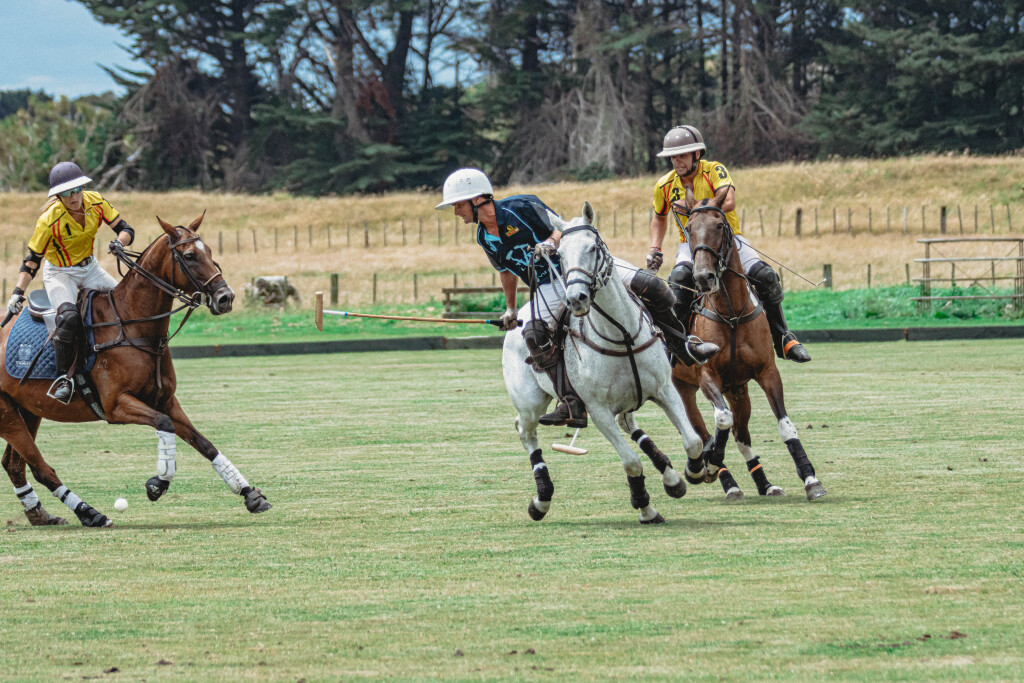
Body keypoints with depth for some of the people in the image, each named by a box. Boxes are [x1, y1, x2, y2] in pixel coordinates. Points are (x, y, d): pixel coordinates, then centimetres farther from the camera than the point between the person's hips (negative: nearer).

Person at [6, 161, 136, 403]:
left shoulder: (96, 203, -13)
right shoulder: (49, 220, -24)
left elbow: (126, 230, -7)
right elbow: (32, 260, -15)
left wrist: (120, 242, -31)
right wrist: (18, 292, -26)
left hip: (89, 269, 5)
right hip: (59, 273, -5)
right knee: (69, 316, -33)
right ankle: (63, 378, -21)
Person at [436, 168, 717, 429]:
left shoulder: (520, 207, -14)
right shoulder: (484, 237, 5)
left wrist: (550, 243, -30)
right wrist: (510, 309, 32)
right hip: (550, 287, 4)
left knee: (647, 285, -20)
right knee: (533, 332, -28)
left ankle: (681, 341, 9)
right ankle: (572, 406, -29)